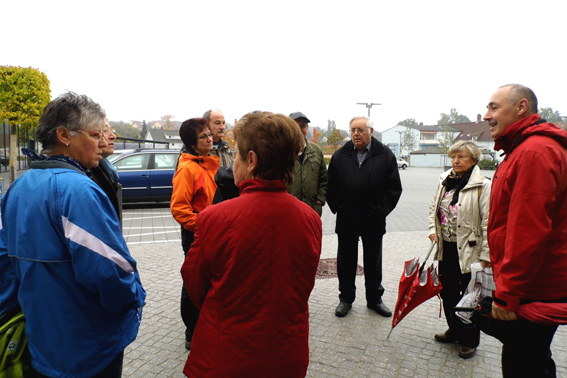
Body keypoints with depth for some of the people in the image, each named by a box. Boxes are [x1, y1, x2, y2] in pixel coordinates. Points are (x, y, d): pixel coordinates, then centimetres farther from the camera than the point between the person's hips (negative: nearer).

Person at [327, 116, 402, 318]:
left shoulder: (385, 155, -2)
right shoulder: (340, 155, 3)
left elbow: (394, 187, -1)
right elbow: (331, 186, 5)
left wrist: (380, 210, -7)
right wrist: (337, 208, -3)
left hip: (373, 220, -1)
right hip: (346, 219, 1)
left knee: (373, 261, 14)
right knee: (346, 261, 11)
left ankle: (374, 299, 30)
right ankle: (346, 298, 27)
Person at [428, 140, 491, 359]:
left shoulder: (483, 186, -14)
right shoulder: (444, 181, 6)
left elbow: (487, 223, -15)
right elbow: (434, 208, 18)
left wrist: (486, 255, -15)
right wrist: (433, 230, 2)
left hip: (469, 250, -6)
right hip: (446, 248, 6)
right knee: (448, 292, 17)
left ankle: (470, 340, 27)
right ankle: (455, 330, 38)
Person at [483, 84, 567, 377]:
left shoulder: (534, 152, -20)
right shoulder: (524, 149, 15)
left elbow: (529, 232, -26)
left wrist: (506, 294, -21)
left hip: (532, 294, -10)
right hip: (535, 287, 10)